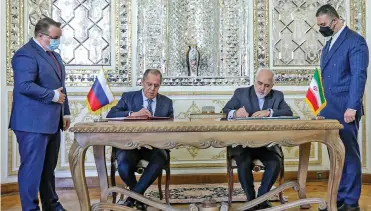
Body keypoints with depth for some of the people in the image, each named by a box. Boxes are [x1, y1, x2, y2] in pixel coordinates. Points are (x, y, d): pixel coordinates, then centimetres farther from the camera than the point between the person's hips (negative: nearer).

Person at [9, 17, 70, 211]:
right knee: (32, 168, -1)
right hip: (33, 122, -9)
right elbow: (24, 86, -24)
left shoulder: (54, 55, 17)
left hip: (52, 121, 9)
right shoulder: (26, 54, -12)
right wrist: (52, 95, -17)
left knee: (49, 168, 16)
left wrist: (65, 112, 18)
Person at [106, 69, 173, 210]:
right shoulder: (128, 97, 6)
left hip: (155, 145, 1)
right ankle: (139, 195, 4)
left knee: (160, 160, -33)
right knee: (124, 166, -31)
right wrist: (133, 113, -23)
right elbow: (110, 115, -8)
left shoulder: (167, 102, 13)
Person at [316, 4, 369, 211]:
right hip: (329, 110, 8)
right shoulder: (329, 44, 18)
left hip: (345, 110, -7)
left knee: (349, 154, 0)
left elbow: (359, 76, -14)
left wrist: (352, 107, -20)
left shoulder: (355, 41, -7)